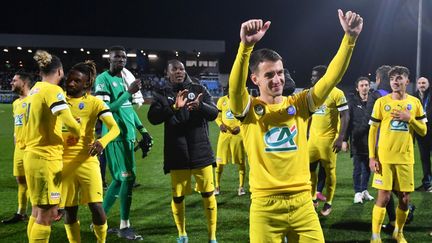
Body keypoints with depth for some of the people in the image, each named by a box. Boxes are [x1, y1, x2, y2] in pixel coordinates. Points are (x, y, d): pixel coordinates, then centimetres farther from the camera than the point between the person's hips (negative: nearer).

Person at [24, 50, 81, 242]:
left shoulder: (35, 90, 13)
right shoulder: (52, 90, -14)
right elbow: (69, 122, -24)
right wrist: (77, 134, -5)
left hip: (32, 155, 9)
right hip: (46, 158, -9)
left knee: (38, 213, 17)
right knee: (45, 216, -4)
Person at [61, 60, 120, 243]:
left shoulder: (94, 103, -3)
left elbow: (114, 128, -13)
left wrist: (102, 142, -34)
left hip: (86, 160, -3)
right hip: (63, 161, 3)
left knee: (96, 206, -7)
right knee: (69, 209, 7)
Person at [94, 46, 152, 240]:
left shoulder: (125, 78, 17)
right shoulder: (103, 79, -10)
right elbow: (106, 109, -18)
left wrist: (142, 130, 18)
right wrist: (128, 92, -19)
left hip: (128, 136, 9)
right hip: (115, 136, -9)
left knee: (119, 179, 12)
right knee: (128, 178, -9)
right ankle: (124, 226, 1)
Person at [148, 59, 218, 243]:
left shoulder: (198, 90, 6)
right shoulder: (162, 94, 4)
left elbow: (214, 113, -2)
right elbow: (153, 118, -10)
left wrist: (200, 106, -24)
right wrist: (173, 107, -26)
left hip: (200, 150, 0)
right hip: (177, 153, 0)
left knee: (208, 194, 2)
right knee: (177, 196, 8)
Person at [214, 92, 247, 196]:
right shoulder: (222, 101, 3)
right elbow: (217, 116, 9)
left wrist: (240, 126, -14)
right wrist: (220, 124, -12)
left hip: (238, 134, -1)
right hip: (225, 133, 1)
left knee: (241, 161, 3)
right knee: (220, 161, 2)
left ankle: (241, 187, 17)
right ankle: (217, 186, 17)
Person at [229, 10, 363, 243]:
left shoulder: (299, 103, 6)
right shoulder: (249, 109, -3)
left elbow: (330, 78, -4)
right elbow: (235, 86, -23)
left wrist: (350, 37, -16)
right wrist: (246, 45, -40)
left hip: (302, 202, 3)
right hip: (265, 206, -2)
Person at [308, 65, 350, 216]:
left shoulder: (336, 93, -10)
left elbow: (345, 116, -11)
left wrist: (340, 138, -17)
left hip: (329, 139, -6)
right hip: (313, 138, 6)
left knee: (329, 171, 2)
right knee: (309, 168, 6)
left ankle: (328, 203, 14)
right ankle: (313, 199, 22)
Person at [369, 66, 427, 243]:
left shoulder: (415, 102, 5)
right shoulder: (381, 102, -2)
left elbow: (423, 131, 6)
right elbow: (373, 130, -1)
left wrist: (409, 118, -12)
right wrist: (372, 157, -6)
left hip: (405, 158, 3)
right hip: (384, 158, -2)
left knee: (405, 198, 7)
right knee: (384, 196, -5)